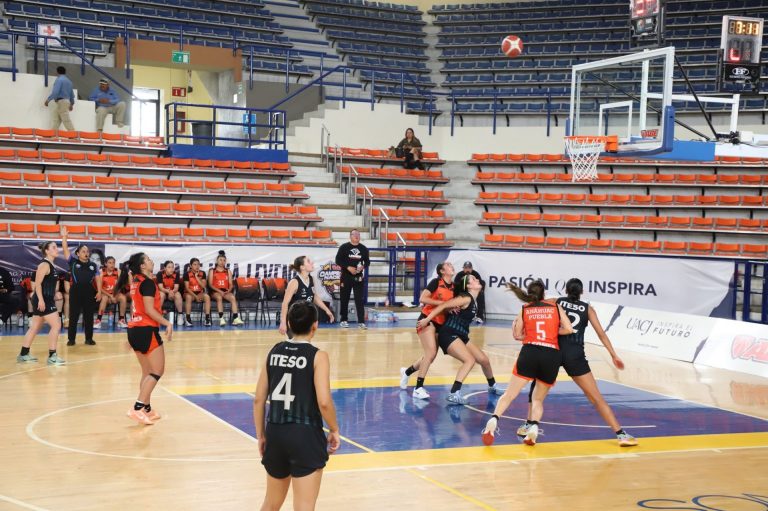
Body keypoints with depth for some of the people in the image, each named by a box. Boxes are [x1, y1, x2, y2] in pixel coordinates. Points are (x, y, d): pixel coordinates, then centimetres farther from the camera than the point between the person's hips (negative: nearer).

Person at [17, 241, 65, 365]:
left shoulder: (51, 265, 15)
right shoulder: (44, 264, -13)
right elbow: (38, 283, -20)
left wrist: (53, 298, 25)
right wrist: (41, 299, -27)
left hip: (47, 300, 10)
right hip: (42, 300, -10)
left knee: (35, 327, 14)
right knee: (56, 325, -11)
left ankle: (24, 354, 21)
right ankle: (52, 356, -8)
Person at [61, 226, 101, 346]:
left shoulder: (93, 265, 8)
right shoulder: (73, 262, 2)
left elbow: (98, 279, 6)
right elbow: (65, 250, -5)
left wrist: (99, 292, -3)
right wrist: (64, 236, -12)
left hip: (89, 292, 2)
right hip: (76, 291, -2)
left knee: (89, 316, 6)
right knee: (73, 316, 2)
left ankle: (89, 338, 15)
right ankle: (71, 339, 9)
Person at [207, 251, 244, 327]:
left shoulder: (228, 271, 18)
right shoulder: (212, 271, 10)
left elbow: (231, 284, 11)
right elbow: (210, 284, 0)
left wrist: (229, 290, -12)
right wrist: (219, 291, -15)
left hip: (226, 291, 2)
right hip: (215, 291, -2)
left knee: (233, 297, -31)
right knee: (219, 297, -38)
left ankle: (235, 318, -42)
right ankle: (221, 319, -46)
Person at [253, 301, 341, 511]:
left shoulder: (274, 351, 5)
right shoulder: (317, 356, -9)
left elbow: (258, 399, 7)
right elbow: (324, 402, -17)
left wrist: (261, 435, 17)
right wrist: (334, 430, -1)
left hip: (275, 432, 5)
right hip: (305, 434, -5)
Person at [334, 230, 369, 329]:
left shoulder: (363, 248, 7)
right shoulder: (344, 247, -2)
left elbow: (367, 261, 11)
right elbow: (338, 260, -5)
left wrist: (363, 266, -11)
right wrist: (348, 267, -17)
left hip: (358, 277, 2)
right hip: (346, 276, -2)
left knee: (359, 299, -3)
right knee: (344, 299, 6)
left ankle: (361, 321, -4)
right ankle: (343, 320, 17)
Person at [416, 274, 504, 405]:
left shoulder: (474, 301, 13)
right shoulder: (466, 299, -14)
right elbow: (443, 306, -18)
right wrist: (427, 320, -20)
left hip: (461, 336, 9)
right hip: (449, 335, -9)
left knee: (484, 359, 13)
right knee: (470, 360, -25)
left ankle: (492, 386, 36)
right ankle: (454, 394, -29)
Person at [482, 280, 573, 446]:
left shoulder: (524, 309, 13)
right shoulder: (555, 307, 13)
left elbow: (517, 335, 15)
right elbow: (569, 329, 4)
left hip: (529, 352, -1)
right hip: (552, 355, 1)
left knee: (509, 394, 4)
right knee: (538, 399, 17)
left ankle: (494, 420, -20)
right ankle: (533, 427, -8)